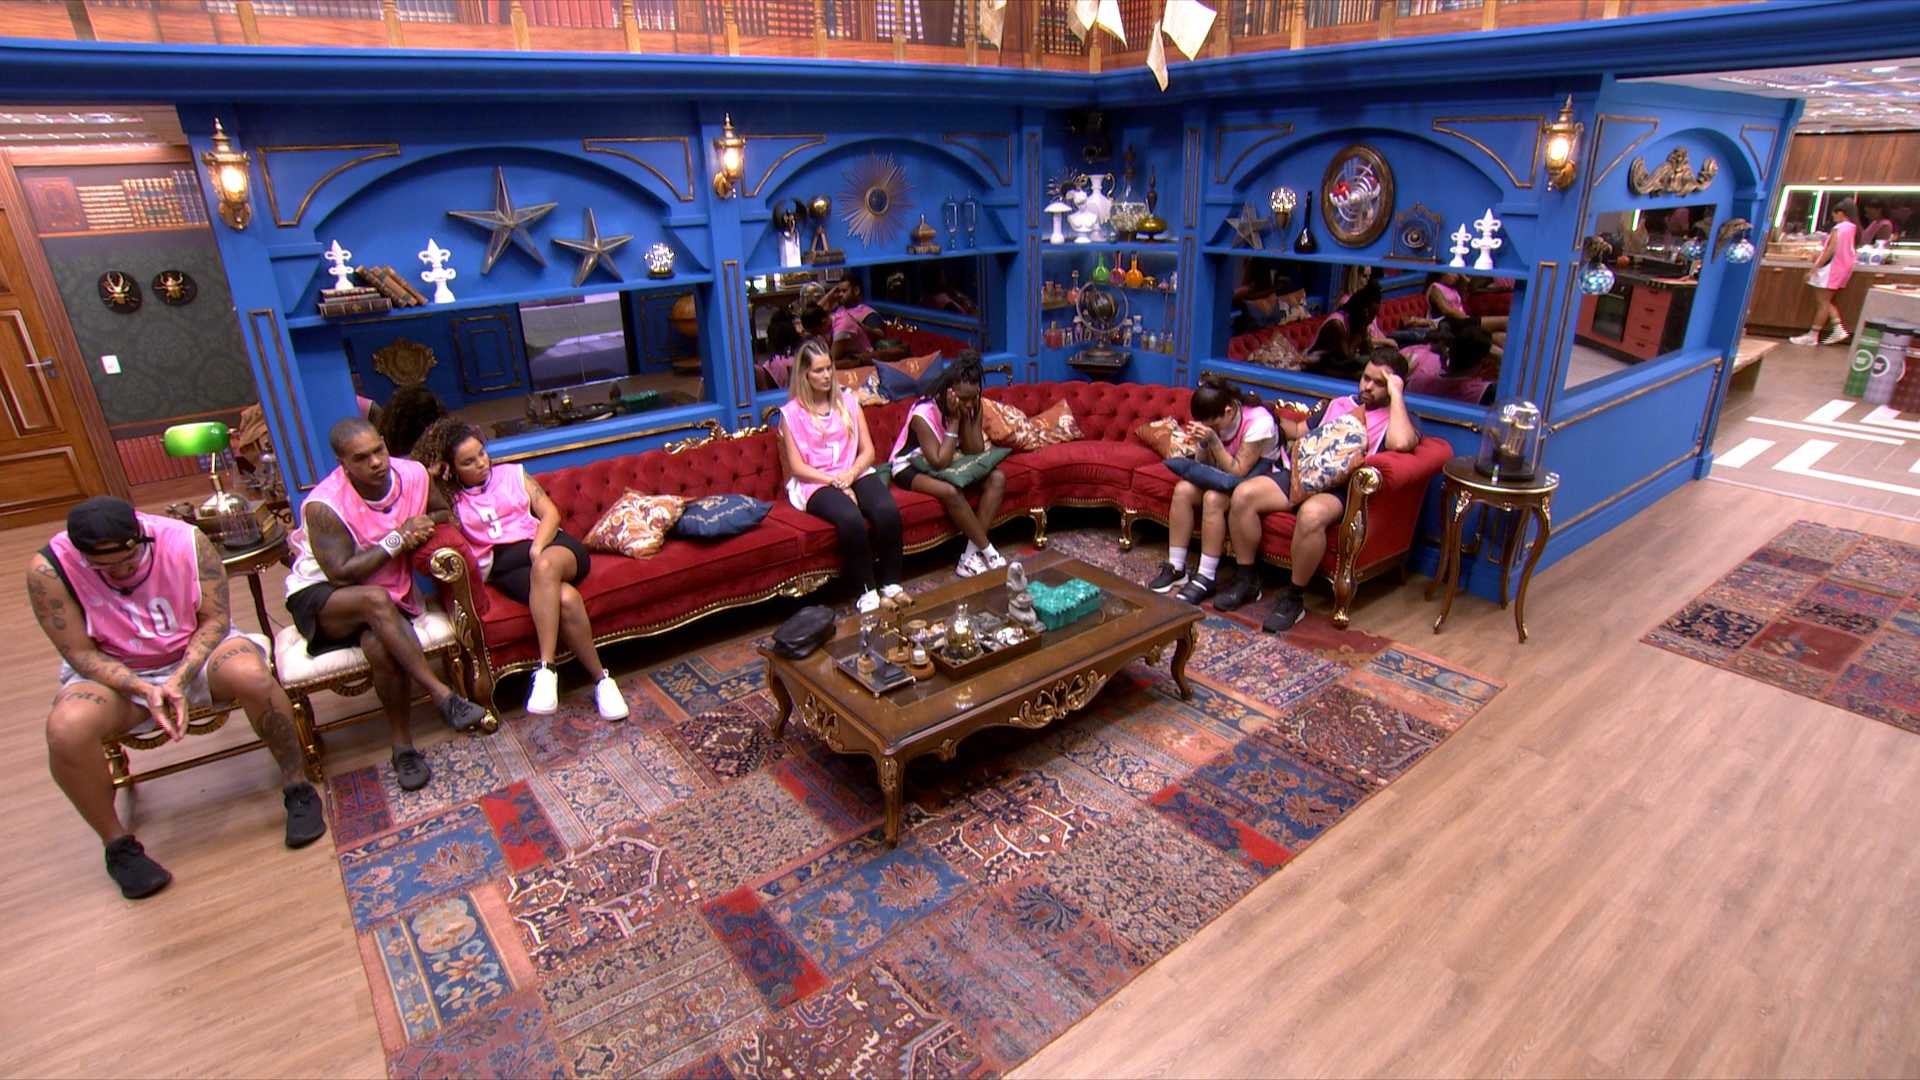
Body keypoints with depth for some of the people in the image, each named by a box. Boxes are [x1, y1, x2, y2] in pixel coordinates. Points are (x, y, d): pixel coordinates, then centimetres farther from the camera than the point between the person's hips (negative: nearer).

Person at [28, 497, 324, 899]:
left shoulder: (188, 542, -19)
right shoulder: (48, 570, -18)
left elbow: (214, 620, -12)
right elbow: (81, 654, -13)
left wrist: (179, 679, -25)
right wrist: (145, 689, -28)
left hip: (197, 652, -1)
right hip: (114, 673, 1)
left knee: (251, 675, -33)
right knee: (66, 728, -31)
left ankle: (297, 789, -13)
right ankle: (117, 844, -8)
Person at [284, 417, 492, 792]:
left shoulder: (413, 474, -9)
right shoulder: (323, 506, -21)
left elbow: (445, 512, 11)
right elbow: (341, 574, -23)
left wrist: (425, 525, -12)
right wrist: (396, 540, -21)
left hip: (388, 594, 3)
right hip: (320, 595, -3)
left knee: (379, 645, -33)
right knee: (375, 599, -39)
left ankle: (403, 746, -18)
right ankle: (443, 696, -36)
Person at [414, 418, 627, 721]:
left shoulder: (513, 474, 19)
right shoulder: (449, 499, 17)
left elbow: (550, 513, 8)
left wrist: (538, 548, -8)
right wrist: (428, 478, 0)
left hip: (550, 545, 1)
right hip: (504, 567, -1)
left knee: (545, 565, -40)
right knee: (565, 598, -34)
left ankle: (546, 670, -38)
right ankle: (601, 679, -26)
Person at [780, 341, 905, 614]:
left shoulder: (847, 401, 11)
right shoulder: (792, 413, 1)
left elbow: (868, 450, 7)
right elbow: (797, 467, -4)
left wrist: (849, 475, -12)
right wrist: (835, 481, -16)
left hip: (856, 474, 3)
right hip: (816, 483, -3)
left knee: (888, 510, -29)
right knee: (851, 518, -35)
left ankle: (890, 583, -13)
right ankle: (867, 591, -20)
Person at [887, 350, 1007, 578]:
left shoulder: (972, 407, -10)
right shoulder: (923, 414, -29)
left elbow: (976, 453, -13)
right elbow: (939, 462, -31)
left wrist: (966, 418, -25)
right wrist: (954, 420, -31)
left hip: (950, 461, 7)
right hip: (911, 466, -7)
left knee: (997, 478, -15)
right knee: (950, 492, -37)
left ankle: (972, 555, -20)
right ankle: (988, 552, -19)